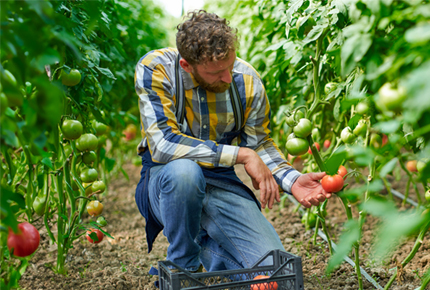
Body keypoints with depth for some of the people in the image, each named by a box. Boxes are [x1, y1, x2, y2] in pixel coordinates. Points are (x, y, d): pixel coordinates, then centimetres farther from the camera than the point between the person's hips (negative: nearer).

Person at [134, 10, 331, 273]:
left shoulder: (247, 79, -7)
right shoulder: (155, 69, -18)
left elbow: (260, 144, 5)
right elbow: (162, 144, -28)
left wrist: (292, 179, -14)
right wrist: (241, 155, -28)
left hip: (221, 182, 3)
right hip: (165, 181, -2)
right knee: (185, 170, -40)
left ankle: (206, 242, 18)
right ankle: (184, 266, -11)